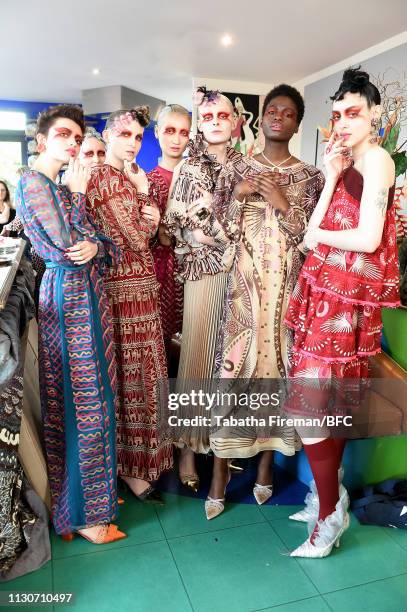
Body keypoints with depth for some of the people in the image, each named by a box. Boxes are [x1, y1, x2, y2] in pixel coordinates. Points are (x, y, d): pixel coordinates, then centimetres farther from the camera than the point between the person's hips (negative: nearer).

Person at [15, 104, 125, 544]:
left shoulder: (63, 186, 17)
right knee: (81, 404, -2)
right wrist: (77, 195, -8)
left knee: (92, 396, 14)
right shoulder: (32, 182, -9)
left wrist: (95, 246, -14)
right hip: (68, 299, -8)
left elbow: (93, 243, 9)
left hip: (88, 296, 9)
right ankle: (82, 514, 14)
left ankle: (94, 491, 30)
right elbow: (64, 248, -17)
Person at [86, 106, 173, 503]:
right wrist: (144, 194, -5)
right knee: (132, 373, 0)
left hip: (132, 286, 9)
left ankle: (128, 456, 33)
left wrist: (148, 216, -9)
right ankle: (130, 464, 17)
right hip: (128, 288, -9)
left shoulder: (121, 177, 16)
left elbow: (144, 229, 13)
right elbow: (137, 239, -17)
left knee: (128, 373, 16)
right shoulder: (109, 178, -13)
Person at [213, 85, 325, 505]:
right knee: (235, 365, -2)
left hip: (285, 285, 0)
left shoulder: (310, 176, 6)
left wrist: (283, 203, -11)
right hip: (244, 283, 1)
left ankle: (266, 460, 22)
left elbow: (311, 238, 0)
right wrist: (237, 194, -8)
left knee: (277, 363, 4)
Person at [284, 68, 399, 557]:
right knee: (331, 400, 14)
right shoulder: (348, 164, 18)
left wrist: (317, 236, -4)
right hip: (328, 291, 9)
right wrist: (330, 177, 1)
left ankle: (330, 515, 9)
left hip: (345, 295, -9)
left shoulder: (376, 159, -7)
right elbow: (312, 233, 6)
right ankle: (332, 496, 29)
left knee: (307, 405, -8)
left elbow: (368, 239, -18)